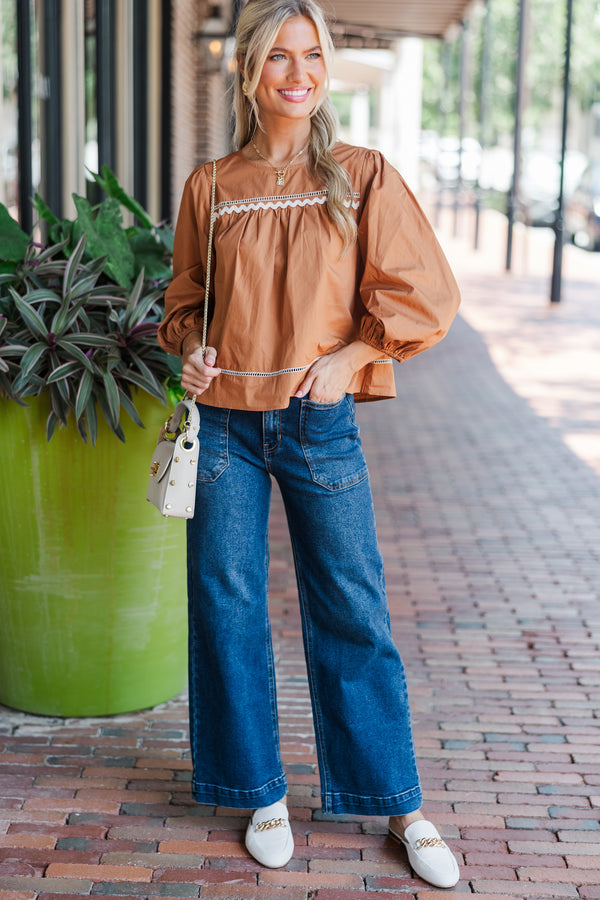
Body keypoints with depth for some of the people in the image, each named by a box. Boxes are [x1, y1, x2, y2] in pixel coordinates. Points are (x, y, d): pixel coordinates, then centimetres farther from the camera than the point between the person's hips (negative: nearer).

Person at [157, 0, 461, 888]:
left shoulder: (364, 177, -1)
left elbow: (425, 294, -2)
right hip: (224, 420, 2)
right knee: (227, 605, 7)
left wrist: (346, 358, -10)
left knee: (352, 609, 4)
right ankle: (262, 794, 24)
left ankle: (400, 805, 19)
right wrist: (189, 350, -3)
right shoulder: (210, 186, 5)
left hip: (319, 421, -2)